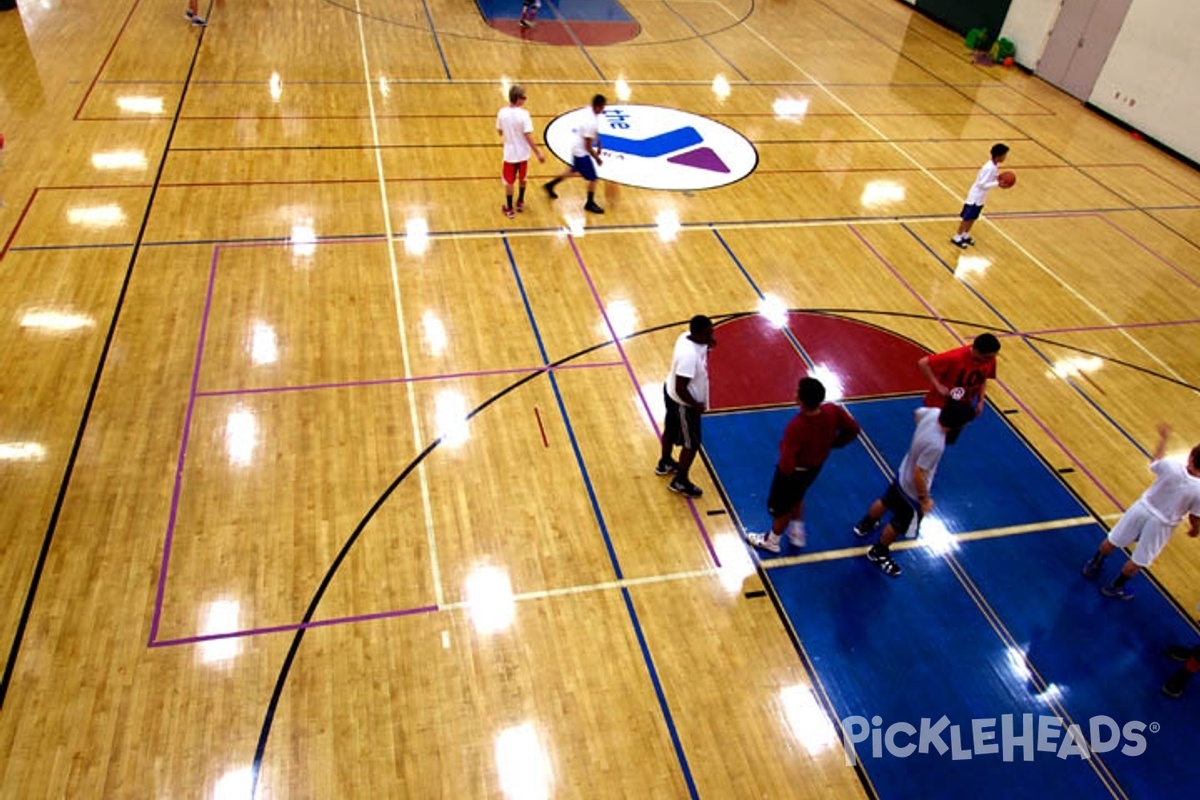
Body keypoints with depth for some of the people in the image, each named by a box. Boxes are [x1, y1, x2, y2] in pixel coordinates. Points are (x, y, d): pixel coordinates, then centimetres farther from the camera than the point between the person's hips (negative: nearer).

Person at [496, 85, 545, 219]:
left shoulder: (502, 113, -10)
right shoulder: (523, 114, -21)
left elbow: (500, 132, 3)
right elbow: (528, 136, -22)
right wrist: (538, 153, -16)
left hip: (509, 153, 1)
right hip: (522, 153, -1)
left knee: (509, 182, 13)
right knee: (522, 178, 23)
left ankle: (509, 209, 21)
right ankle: (520, 203, 40)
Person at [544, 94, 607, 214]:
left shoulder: (591, 113, -4)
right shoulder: (591, 123, -32)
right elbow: (588, 147, -26)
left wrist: (598, 146, 19)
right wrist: (597, 159, -15)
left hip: (578, 149, 9)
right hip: (581, 152, -9)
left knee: (573, 170, 29)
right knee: (593, 178, 1)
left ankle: (550, 186, 43)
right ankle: (590, 204, 19)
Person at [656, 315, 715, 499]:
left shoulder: (686, 337, -11)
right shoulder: (689, 356, -37)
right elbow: (681, 389, -33)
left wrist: (706, 346, -8)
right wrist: (696, 405, -18)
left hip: (670, 392, 9)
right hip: (683, 403, -9)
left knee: (671, 430, 30)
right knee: (692, 444, 10)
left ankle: (664, 463, 54)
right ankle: (680, 482, 28)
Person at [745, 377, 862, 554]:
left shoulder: (796, 427, -43)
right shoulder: (832, 411, -26)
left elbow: (786, 467, -37)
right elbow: (854, 429, -7)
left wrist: (783, 447, -17)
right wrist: (832, 443, 4)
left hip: (795, 471, -5)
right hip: (817, 466, 6)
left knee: (780, 506, 24)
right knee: (796, 497, 35)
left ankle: (771, 541, 48)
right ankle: (797, 532, 52)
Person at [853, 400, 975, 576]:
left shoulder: (932, 413, -21)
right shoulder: (935, 445, -43)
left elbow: (917, 413, 5)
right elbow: (919, 475, -33)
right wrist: (924, 499, -18)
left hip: (903, 475, 8)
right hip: (913, 490, -8)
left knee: (886, 501, 34)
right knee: (900, 524, 20)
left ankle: (865, 525, 60)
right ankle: (878, 553, 43)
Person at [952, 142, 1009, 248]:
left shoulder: (995, 166, -1)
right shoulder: (989, 168, -29)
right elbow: (982, 184, -29)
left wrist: (999, 179, -5)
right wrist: (997, 183, -29)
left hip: (981, 197, 9)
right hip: (975, 196, -9)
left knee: (973, 218, 19)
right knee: (967, 218, 4)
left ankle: (965, 235, 34)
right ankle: (957, 238, 16)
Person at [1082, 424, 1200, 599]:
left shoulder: (1171, 467, -24)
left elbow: (1154, 460, 1)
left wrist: (1163, 437, 17)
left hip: (1142, 509, 2)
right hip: (1160, 524, -2)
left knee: (1112, 541, 24)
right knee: (1138, 561, 18)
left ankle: (1092, 567, 44)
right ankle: (1114, 588, 33)